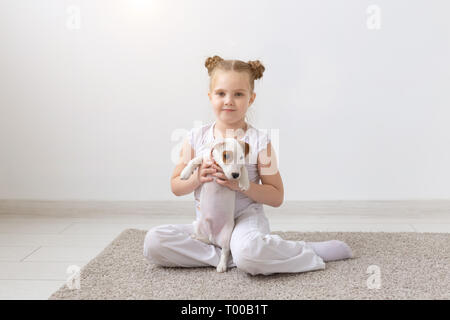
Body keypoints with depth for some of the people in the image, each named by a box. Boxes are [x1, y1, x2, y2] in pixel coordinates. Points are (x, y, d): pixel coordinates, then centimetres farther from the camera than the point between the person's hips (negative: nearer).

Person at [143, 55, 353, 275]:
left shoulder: (259, 141, -5)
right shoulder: (196, 137, 3)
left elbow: (276, 197, -4)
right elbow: (176, 187, 8)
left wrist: (241, 184, -19)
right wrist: (197, 178, -13)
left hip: (245, 218, -4)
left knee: (247, 252, -39)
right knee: (153, 242, -19)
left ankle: (309, 252, -10)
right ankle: (231, 256, -15)